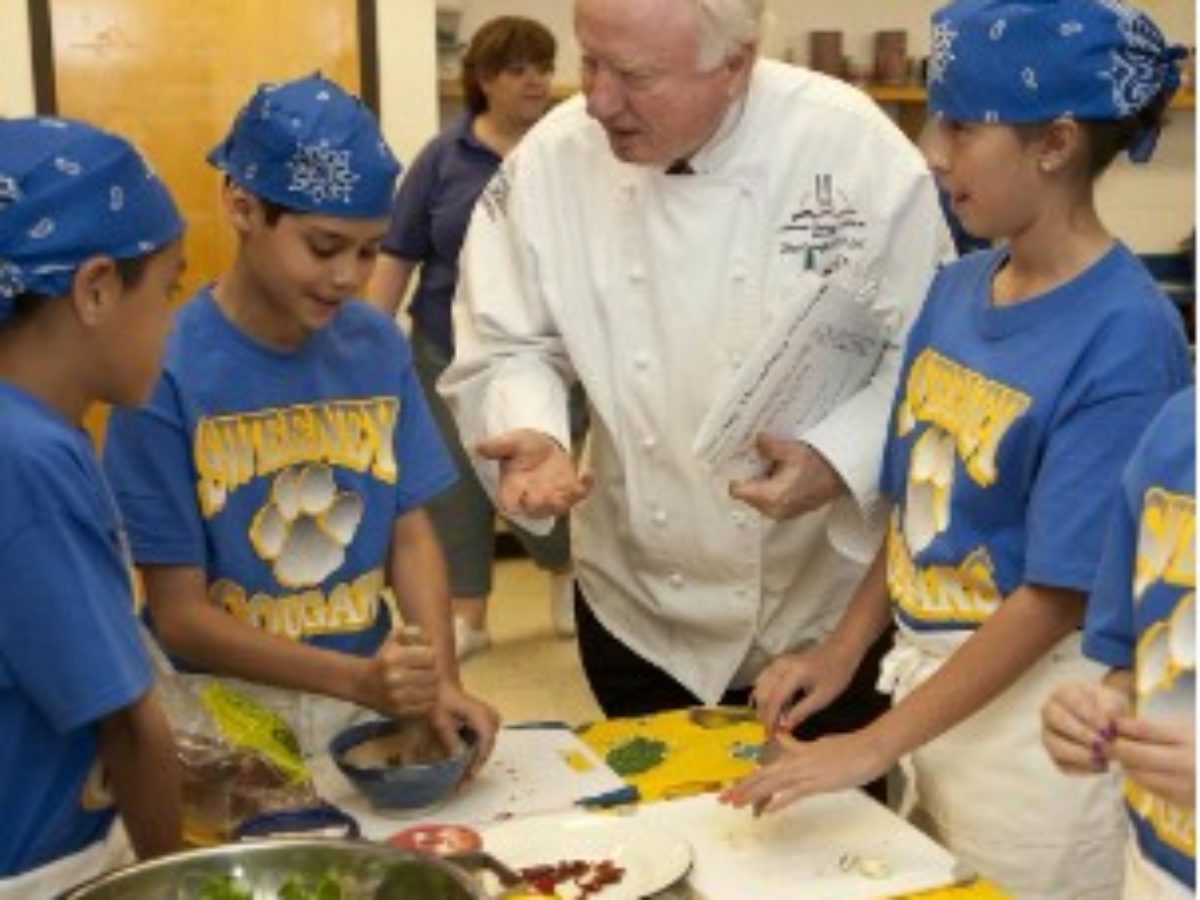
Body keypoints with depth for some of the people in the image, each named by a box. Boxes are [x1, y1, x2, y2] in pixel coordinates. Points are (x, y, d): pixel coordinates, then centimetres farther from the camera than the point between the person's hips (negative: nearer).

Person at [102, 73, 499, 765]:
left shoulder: (379, 346, -2)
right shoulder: (167, 371, -14)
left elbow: (411, 533, 2)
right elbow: (180, 614, -12)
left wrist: (441, 679, -13)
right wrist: (357, 680, -22)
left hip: (375, 701, 3)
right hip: (229, 718, -3)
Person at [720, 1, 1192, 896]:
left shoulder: (1124, 337, -21)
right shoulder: (956, 289, 1)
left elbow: (1058, 595, -21)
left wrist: (872, 746, -21)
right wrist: (842, 652, 3)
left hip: (1034, 712, -7)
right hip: (928, 687, 7)